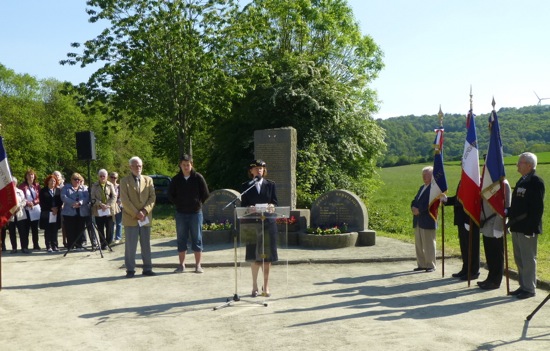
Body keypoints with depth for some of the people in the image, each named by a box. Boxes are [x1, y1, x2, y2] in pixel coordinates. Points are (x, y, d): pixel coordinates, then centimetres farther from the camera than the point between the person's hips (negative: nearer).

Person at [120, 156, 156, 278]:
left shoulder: (148, 180, 11)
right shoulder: (124, 181, 2)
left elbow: (152, 197, 5)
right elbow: (125, 200, -6)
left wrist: (145, 211, -10)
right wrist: (136, 214, -13)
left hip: (146, 218, 3)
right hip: (130, 218, -3)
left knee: (146, 245, 7)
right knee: (130, 246, 0)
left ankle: (147, 268, 14)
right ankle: (130, 270, 8)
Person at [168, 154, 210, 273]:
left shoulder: (198, 177, -3)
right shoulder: (176, 179, 2)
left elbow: (205, 194, 2)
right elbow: (170, 195, 12)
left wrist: (198, 204, 0)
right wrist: (179, 204, 5)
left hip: (196, 213, -2)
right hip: (181, 213, 2)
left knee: (197, 239, 2)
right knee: (181, 239, 6)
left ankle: (198, 265, 9)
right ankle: (182, 265, 14)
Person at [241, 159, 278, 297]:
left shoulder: (271, 185, 9)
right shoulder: (246, 186, 7)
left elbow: (275, 203, 4)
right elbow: (243, 205, 2)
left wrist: (271, 206, -18)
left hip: (268, 223, 0)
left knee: (267, 256, 2)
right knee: (254, 256, 4)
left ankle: (266, 287, 12)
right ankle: (255, 286, 16)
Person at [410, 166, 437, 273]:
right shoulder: (422, 188, 20)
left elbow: (431, 203, -19)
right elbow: (415, 200, 18)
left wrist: (419, 210, -18)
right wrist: (413, 208, -3)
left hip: (428, 221, -9)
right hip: (418, 221, 9)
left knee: (429, 245, -1)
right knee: (419, 244, 11)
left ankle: (430, 265, 7)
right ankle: (421, 264, 19)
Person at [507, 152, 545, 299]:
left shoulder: (536, 181, -14)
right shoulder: (522, 181, 14)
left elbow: (537, 207, -19)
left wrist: (531, 227, -22)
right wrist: (509, 211, 5)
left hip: (527, 228, -9)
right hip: (517, 227, 9)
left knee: (528, 259, -1)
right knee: (519, 259, 15)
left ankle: (529, 289, 9)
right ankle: (523, 286, 25)